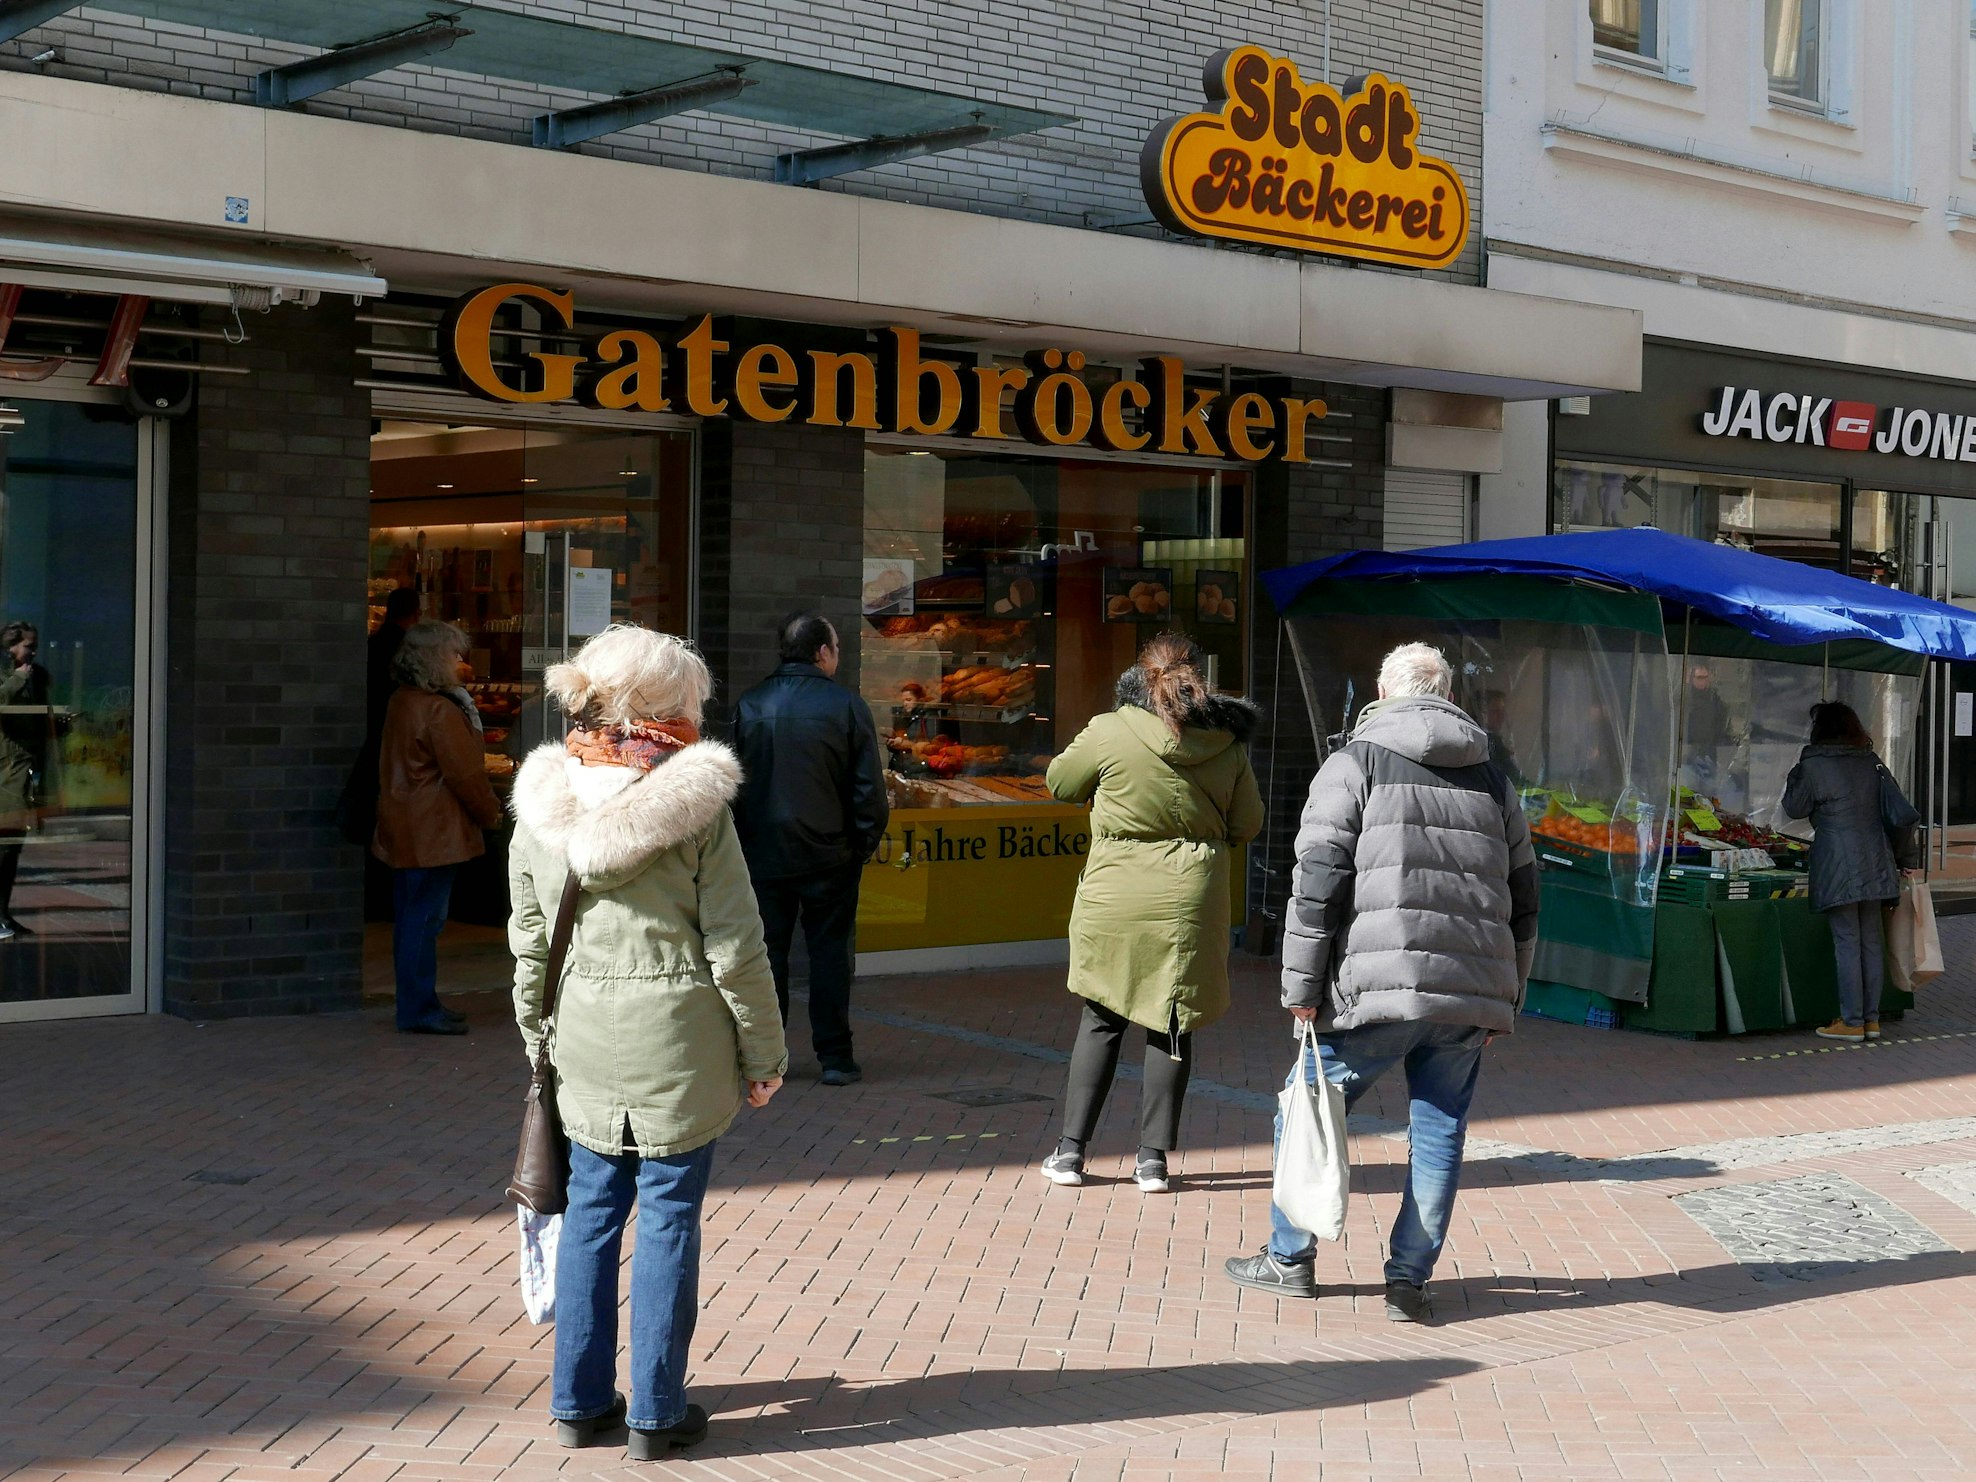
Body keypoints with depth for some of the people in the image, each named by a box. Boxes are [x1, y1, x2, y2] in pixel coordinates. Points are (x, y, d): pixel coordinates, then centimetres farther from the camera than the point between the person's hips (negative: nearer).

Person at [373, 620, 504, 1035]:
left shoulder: (401, 702, 13)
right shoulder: (439, 710, -18)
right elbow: (464, 772, -17)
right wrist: (490, 812, -1)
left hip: (403, 831, 10)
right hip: (432, 833, -10)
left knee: (411, 918, 14)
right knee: (425, 919, -5)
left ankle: (416, 1004, 23)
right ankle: (420, 1010, -1)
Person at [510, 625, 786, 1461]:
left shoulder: (541, 805, 1)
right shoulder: (694, 804, -13)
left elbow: (529, 944, 9)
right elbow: (735, 949, -9)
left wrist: (538, 1041, 20)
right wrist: (763, 1054, 0)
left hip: (584, 1045, 4)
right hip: (679, 1044, -4)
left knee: (592, 1210, 15)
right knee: (670, 1219, 5)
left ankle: (580, 1402, 23)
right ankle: (657, 1415, 13)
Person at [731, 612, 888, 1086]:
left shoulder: (749, 705, 1)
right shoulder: (846, 706, -7)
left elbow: (731, 782, 6)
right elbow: (869, 789, -5)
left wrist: (740, 840, 14)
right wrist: (865, 842, 6)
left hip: (762, 852, 2)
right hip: (827, 854, -2)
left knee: (767, 952, 8)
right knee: (829, 951, 5)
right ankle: (834, 1056, 6)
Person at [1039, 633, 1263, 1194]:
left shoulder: (1110, 733, -10)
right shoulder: (1227, 744, -2)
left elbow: (1060, 782, 6)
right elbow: (1248, 824, 6)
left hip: (1115, 902, -1)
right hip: (1191, 901, 1)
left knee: (1101, 1018, 12)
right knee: (1171, 1024, 10)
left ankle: (1071, 1151, 14)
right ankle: (1154, 1157, 11)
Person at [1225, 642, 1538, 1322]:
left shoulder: (1355, 764, 2)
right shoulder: (1494, 781, 17)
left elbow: (1317, 883, -7)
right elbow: (1522, 900, 19)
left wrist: (1301, 986, -2)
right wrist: (1504, 1000, 25)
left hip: (1379, 987, -4)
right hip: (1471, 995, 4)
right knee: (1439, 1133, 11)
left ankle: (1288, 1260, 19)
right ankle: (1409, 1280, 12)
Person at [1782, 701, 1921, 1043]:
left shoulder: (1814, 765, -8)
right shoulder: (1872, 764, 8)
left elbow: (1794, 808, 4)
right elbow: (1903, 815, 6)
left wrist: (1795, 775, 17)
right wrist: (1907, 858, 17)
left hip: (1838, 867, -5)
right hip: (1875, 865, 6)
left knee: (1847, 943, -2)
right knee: (1871, 941, 11)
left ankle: (1852, 1022, 1)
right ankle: (1872, 1018, 16)